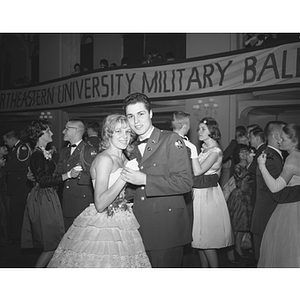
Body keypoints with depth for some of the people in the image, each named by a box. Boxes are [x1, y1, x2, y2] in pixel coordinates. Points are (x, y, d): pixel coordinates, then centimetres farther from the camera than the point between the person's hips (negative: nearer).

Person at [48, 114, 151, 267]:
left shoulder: (122, 157, 10)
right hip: (103, 225, -8)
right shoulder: (104, 159, -16)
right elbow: (100, 204, -22)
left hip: (120, 223, 8)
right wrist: (124, 177, -25)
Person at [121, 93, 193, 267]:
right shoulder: (134, 149, 15)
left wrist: (144, 180, -21)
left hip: (167, 227, -6)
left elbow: (185, 182, -18)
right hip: (141, 230, 6)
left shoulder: (171, 140, -8)